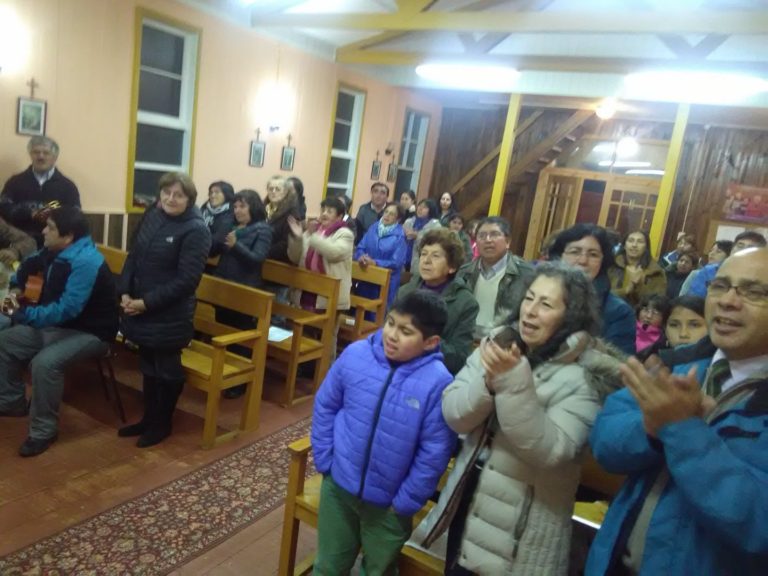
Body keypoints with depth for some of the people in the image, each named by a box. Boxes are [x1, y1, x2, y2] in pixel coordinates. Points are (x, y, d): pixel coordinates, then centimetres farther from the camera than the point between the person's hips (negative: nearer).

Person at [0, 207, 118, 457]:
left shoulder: (86, 262, -28)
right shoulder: (55, 252, 2)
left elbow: (66, 309, -33)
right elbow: (29, 264, 27)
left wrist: (21, 314, -27)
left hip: (89, 332, -10)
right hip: (57, 324, 10)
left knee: (45, 362, -32)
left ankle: (44, 429, -14)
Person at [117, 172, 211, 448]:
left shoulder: (196, 230, -16)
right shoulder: (152, 216, 5)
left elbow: (186, 280, -20)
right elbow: (133, 257, 10)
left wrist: (147, 302, -19)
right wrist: (124, 292, -4)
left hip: (170, 316, -6)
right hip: (140, 309, 7)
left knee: (167, 369, 10)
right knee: (148, 367, 19)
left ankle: (162, 424, 28)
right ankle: (148, 418, 35)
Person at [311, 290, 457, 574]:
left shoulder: (437, 383, -24)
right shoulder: (355, 354, -14)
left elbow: (434, 454, -16)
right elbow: (325, 407, -1)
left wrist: (405, 504, -10)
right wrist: (325, 461, -2)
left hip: (388, 502, -2)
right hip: (338, 485, 2)